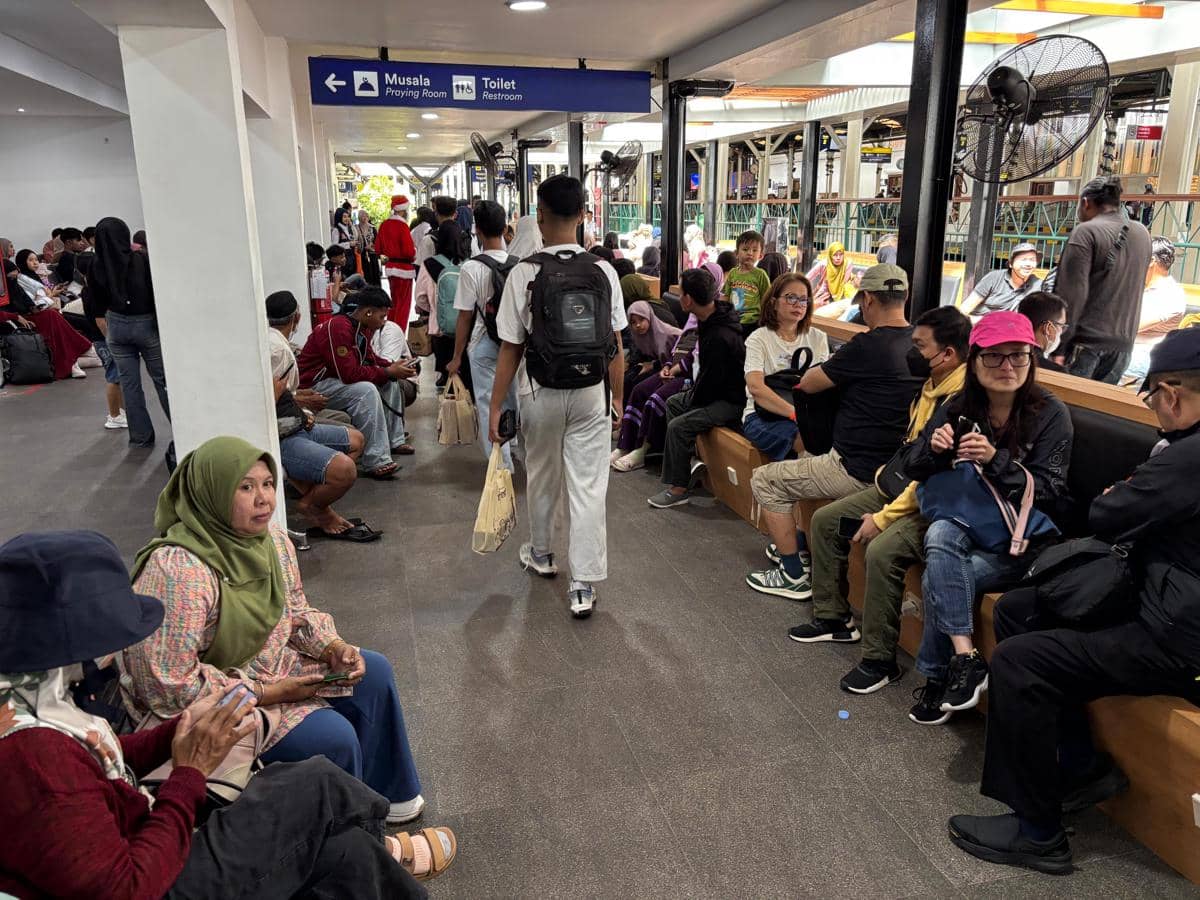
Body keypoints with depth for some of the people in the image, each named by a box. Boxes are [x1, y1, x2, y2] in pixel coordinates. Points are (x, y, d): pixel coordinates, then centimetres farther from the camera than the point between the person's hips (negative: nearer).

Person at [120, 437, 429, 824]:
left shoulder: (272, 538, -7)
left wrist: (334, 647, -11)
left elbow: (296, 611, 8)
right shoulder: (178, 571, -31)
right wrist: (267, 693, -24)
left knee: (373, 671, 5)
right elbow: (170, 686, -30)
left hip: (270, 664, 9)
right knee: (333, 736, -21)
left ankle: (388, 792, 23)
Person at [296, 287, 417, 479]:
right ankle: (376, 463, -31)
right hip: (313, 387, -10)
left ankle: (394, 440, 10)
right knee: (366, 390, -32)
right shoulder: (338, 328, -26)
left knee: (390, 383, 7)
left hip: (340, 380, 10)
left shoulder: (362, 328, 3)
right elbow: (350, 374, -31)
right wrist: (388, 372, -23)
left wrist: (394, 366, -5)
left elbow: (369, 359, 14)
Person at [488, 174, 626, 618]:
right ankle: (584, 584, 5)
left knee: (542, 476, 20)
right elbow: (615, 345, -2)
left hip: (541, 392, -1)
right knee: (588, 486, 4)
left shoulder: (524, 274, -11)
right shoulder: (604, 271, -5)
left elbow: (510, 348, -9)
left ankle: (540, 553, 42)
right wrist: (618, 399, 10)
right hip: (591, 392, 1)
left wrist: (495, 406, -2)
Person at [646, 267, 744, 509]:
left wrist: (694, 401, -7)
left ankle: (679, 489, -9)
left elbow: (711, 378, -25)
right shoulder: (712, 318, 1)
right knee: (673, 403, 21)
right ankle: (687, 459, 27)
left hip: (732, 399, -11)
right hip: (717, 389, 11)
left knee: (679, 426, -20)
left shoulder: (720, 338, -32)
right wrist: (695, 391, 9)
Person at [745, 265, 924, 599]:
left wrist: (829, 366, 11)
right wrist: (843, 369, 16)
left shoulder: (867, 346, -22)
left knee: (764, 481, 6)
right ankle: (799, 548, 40)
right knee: (808, 459, 33)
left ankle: (794, 576, 11)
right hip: (893, 466, 9)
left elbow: (808, 383, -9)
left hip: (858, 471, -9)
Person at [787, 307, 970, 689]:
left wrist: (883, 517, -23)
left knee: (882, 551, -33)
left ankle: (879, 659, -14)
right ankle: (833, 617, 20)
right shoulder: (932, 384, 5)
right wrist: (887, 473, 7)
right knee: (824, 520, 7)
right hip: (904, 485, 10)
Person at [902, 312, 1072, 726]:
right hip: (966, 524, 4)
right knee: (939, 534, -33)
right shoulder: (959, 408, 2)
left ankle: (936, 676, -8)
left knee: (939, 578, -28)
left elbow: (1048, 492, -12)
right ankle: (965, 659, -29)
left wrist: (995, 459, -27)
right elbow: (912, 469, 4)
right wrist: (933, 448, -19)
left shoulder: (1051, 414, -8)